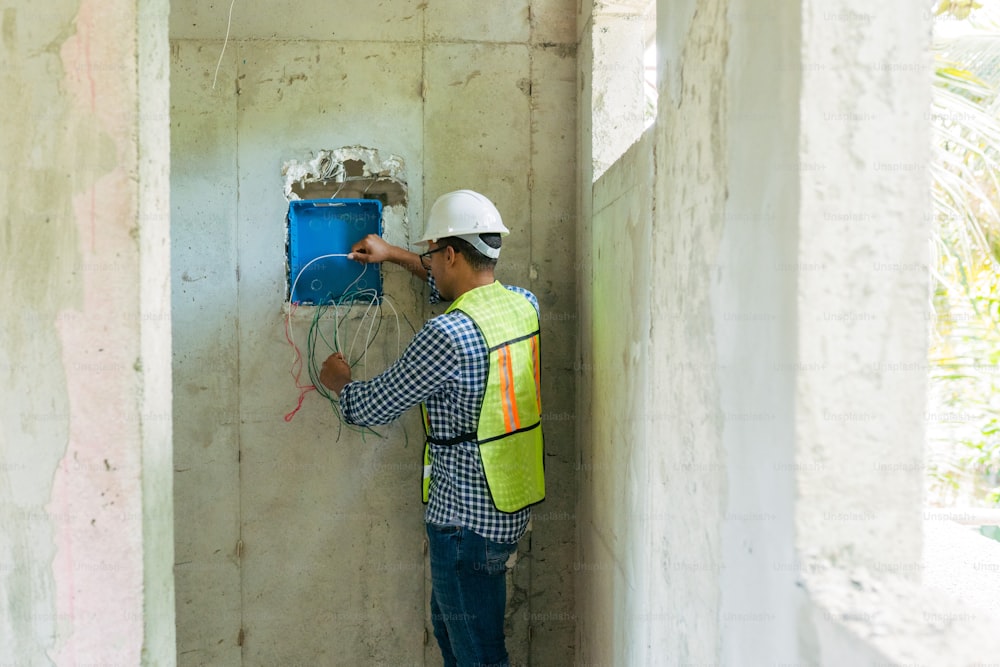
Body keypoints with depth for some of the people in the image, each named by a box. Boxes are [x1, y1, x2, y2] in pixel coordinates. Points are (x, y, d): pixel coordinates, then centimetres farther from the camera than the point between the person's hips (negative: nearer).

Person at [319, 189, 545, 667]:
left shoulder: (447, 336, -25)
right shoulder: (523, 304, -1)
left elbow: (375, 407, -12)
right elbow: (465, 286, 23)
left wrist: (341, 381, 10)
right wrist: (395, 255, 27)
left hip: (469, 520, -9)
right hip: (513, 504, 9)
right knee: (449, 628, 26)